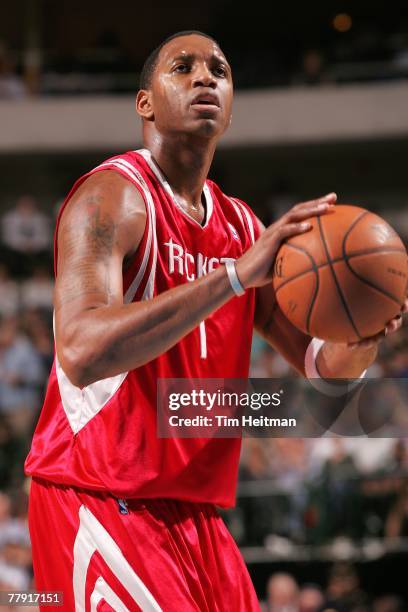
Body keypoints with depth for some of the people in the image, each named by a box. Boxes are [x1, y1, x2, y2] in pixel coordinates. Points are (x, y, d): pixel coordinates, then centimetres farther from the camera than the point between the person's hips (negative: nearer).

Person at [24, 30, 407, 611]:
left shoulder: (241, 226, 12)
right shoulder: (113, 195, -11)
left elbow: (327, 370, 16)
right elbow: (81, 353, -28)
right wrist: (235, 275, -32)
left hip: (195, 513, 8)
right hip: (102, 502, -8)